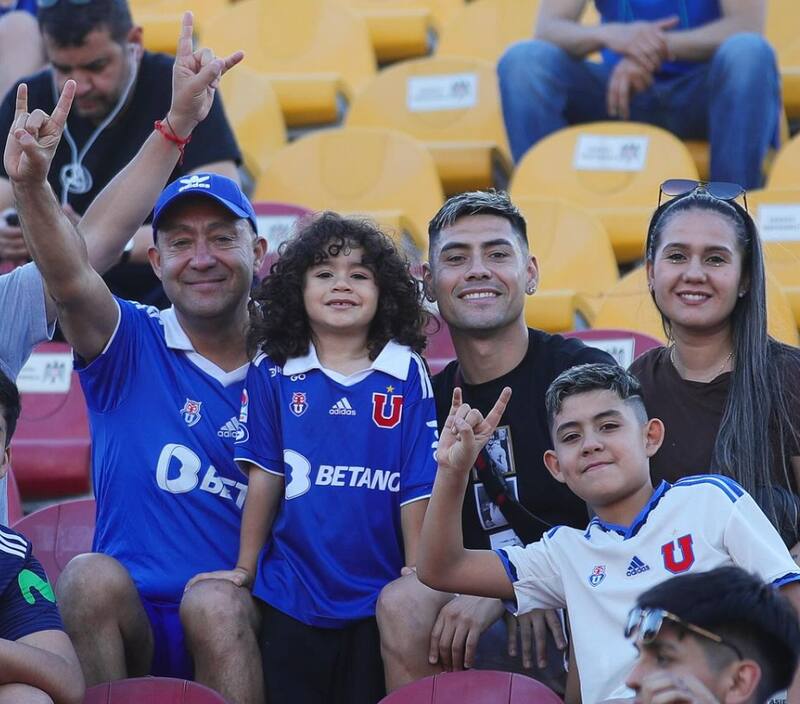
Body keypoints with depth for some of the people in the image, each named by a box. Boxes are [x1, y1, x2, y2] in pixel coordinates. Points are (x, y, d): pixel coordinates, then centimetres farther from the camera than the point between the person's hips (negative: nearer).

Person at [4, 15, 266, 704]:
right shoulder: (132, 349, 4)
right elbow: (70, 276, -15)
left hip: (243, 625, 0)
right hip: (131, 630, 0)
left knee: (213, 600, -31)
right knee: (90, 578, -30)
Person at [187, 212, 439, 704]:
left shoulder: (407, 373, -1)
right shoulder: (273, 372, 1)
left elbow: (418, 486, -1)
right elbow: (265, 477, 3)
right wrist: (245, 568, 2)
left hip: (379, 597, -1)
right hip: (292, 595, 1)